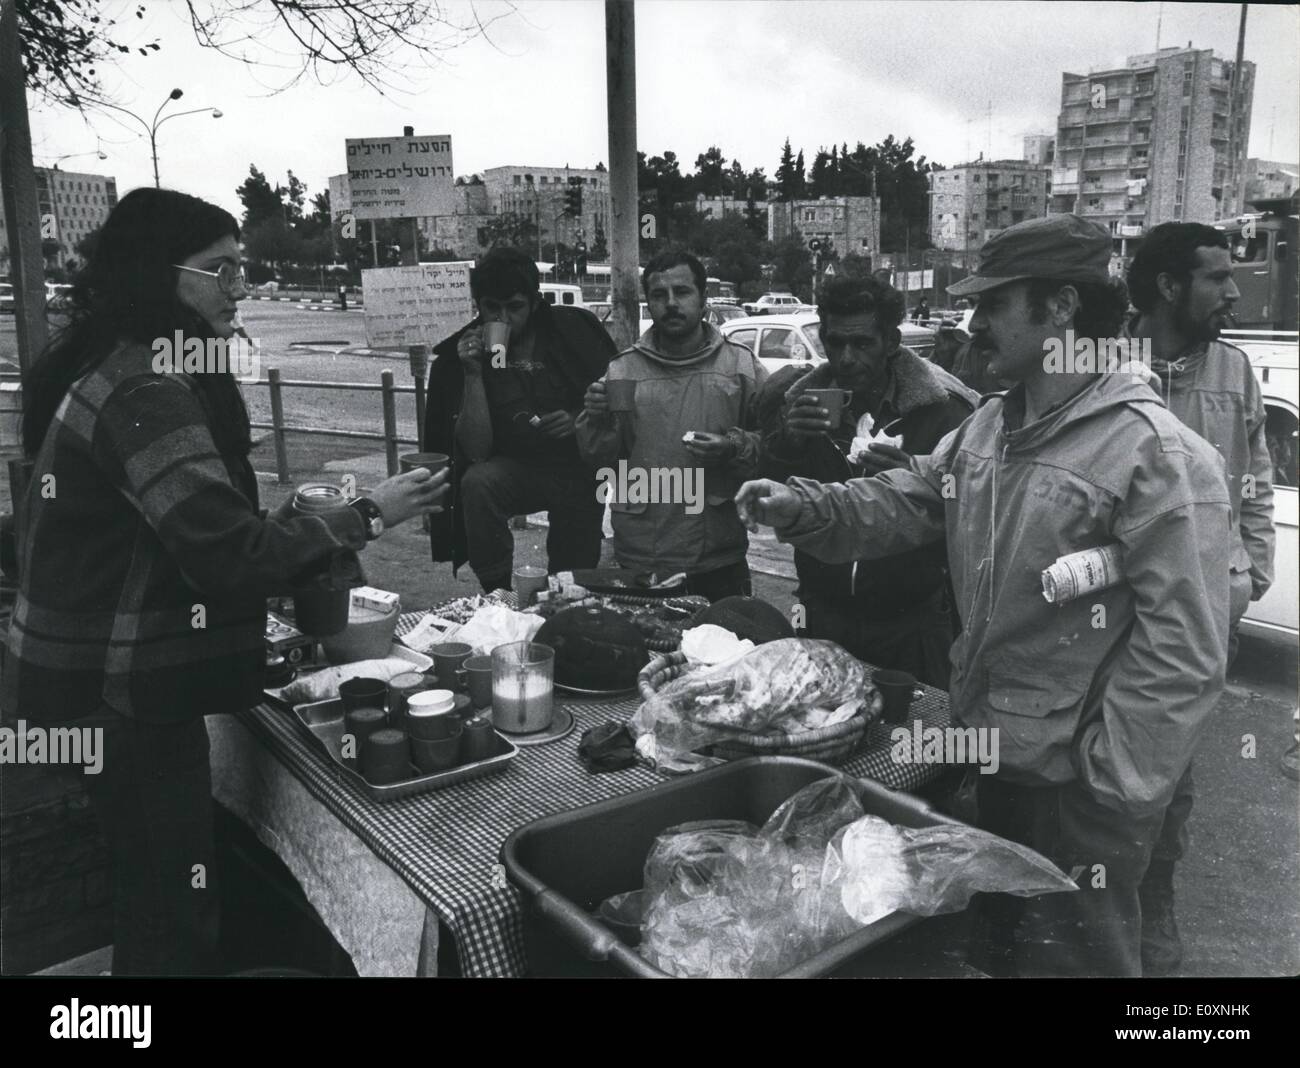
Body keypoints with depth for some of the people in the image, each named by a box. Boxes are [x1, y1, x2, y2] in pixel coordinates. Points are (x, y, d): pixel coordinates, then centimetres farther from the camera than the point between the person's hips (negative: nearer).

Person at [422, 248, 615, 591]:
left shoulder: (574, 329, -11)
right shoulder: (461, 353, -10)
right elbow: (476, 453, -17)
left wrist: (580, 420, -19)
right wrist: (473, 374, -25)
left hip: (580, 470, 1)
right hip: (515, 467, -1)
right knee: (477, 483, -32)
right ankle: (498, 598, -17)